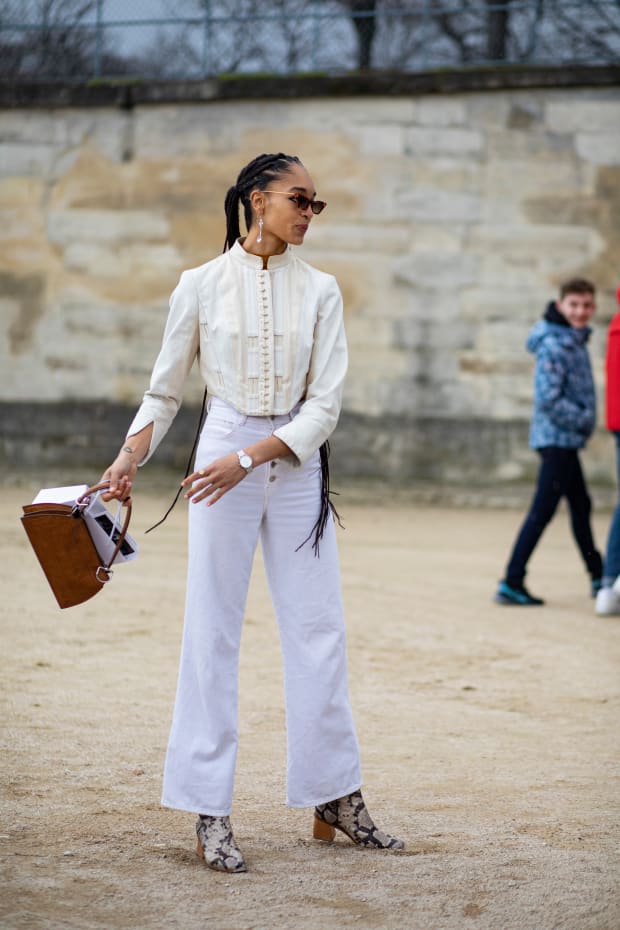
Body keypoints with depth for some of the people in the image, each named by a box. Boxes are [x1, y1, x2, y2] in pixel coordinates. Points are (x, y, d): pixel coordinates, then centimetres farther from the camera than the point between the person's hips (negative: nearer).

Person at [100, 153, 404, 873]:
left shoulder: (319, 291, 3)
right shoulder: (201, 285, 0)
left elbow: (325, 402, -4)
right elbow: (165, 390, 8)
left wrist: (249, 459, -15)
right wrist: (130, 457, -8)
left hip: (296, 464, 2)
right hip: (222, 454, -2)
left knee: (319, 632, 4)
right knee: (213, 633, -2)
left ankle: (335, 801, 16)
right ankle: (210, 814, 2)